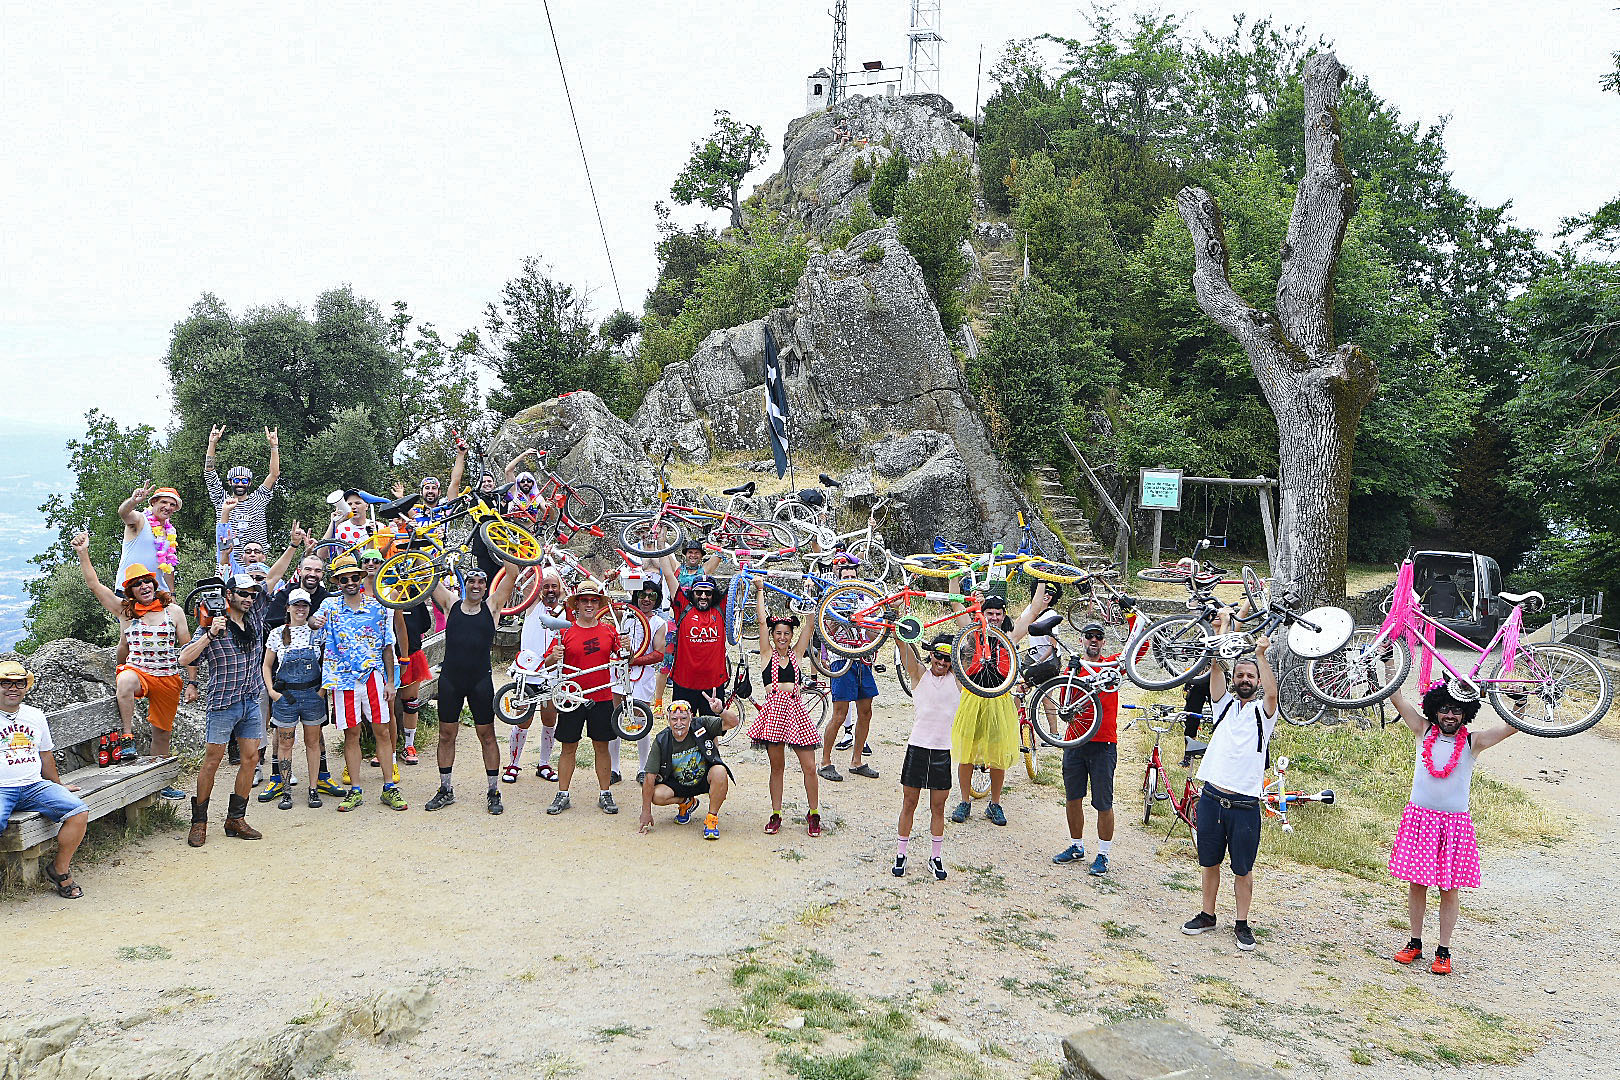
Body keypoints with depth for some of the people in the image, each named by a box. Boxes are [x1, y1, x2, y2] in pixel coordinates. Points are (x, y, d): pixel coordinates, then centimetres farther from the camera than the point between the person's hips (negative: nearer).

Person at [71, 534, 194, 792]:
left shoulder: (173, 611, 4)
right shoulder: (124, 611, 5)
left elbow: (188, 650, 5)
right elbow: (95, 585, -2)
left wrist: (191, 683, 1)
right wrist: (83, 553, -10)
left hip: (170, 678, 1)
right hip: (137, 671, -1)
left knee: (161, 732, 8)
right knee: (126, 681, -39)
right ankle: (127, 738, -25)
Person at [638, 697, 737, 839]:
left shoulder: (702, 726, -17)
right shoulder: (661, 741, -15)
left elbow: (732, 722, -26)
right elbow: (649, 777, -14)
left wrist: (721, 710, -49)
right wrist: (646, 812, -15)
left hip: (704, 780, -2)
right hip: (677, 784, 2)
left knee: (720, 772, -33)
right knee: (657, 796, -26)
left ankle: (712, 817, -15)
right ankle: (686, 802, 9)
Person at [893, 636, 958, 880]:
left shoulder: (956, 678, 3)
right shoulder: (919, 674, 1)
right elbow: (905, 649, -13)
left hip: (943, 750, 1)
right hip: (917, 747, -1)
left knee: (938, 807, 8)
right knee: (909, 802, 8)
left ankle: (936, 857, 20)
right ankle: (901, 853, 20)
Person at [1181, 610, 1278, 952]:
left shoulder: (1263, 712, 3)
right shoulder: (1225, 704, 11)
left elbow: (1272, 693, -18)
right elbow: (1216, 668, -1)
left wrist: (1261, 654, -28)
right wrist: (1221, 632, -11)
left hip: (1245, 804, -3)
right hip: (1212, 797, 3)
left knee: (1243, 868, 5)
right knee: (1210, 862, 13)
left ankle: (1242, 924, 16)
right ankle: (1208, 915, 26)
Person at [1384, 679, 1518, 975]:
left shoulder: (1473, 741, 0)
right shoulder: (1424, 731, 3)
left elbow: (1514, 724, -8)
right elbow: (1397, 697, -1)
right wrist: (1390, 659, -6)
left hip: (1454, 823, -1)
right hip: (1419, 817, 1)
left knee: (1449, 890, 4)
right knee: (1416, 884, 7)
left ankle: (1443, 951, 17)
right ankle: (1415, 943, 22)